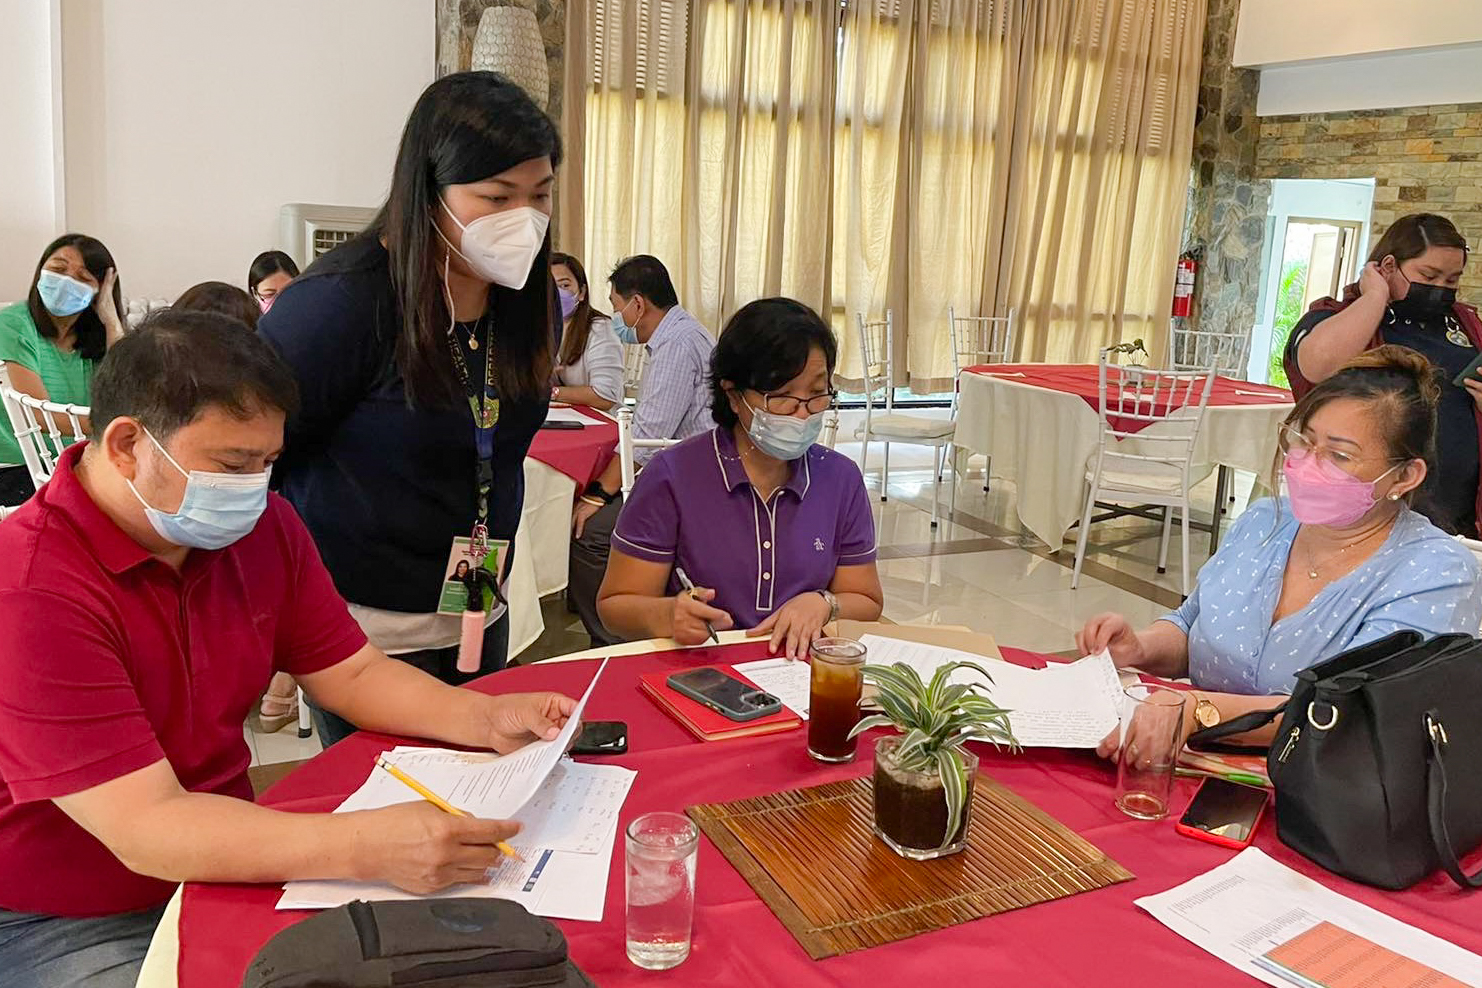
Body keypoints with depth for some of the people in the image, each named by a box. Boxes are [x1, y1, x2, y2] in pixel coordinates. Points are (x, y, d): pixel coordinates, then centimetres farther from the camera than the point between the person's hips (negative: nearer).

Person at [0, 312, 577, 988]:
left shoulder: (259, 523, -2)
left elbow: (352, 674, 5)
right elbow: (146, 828, -29)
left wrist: (488, 719, -13)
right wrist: (364, 847, -40)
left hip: (223, 863, 6)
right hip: (59, 928, -6)